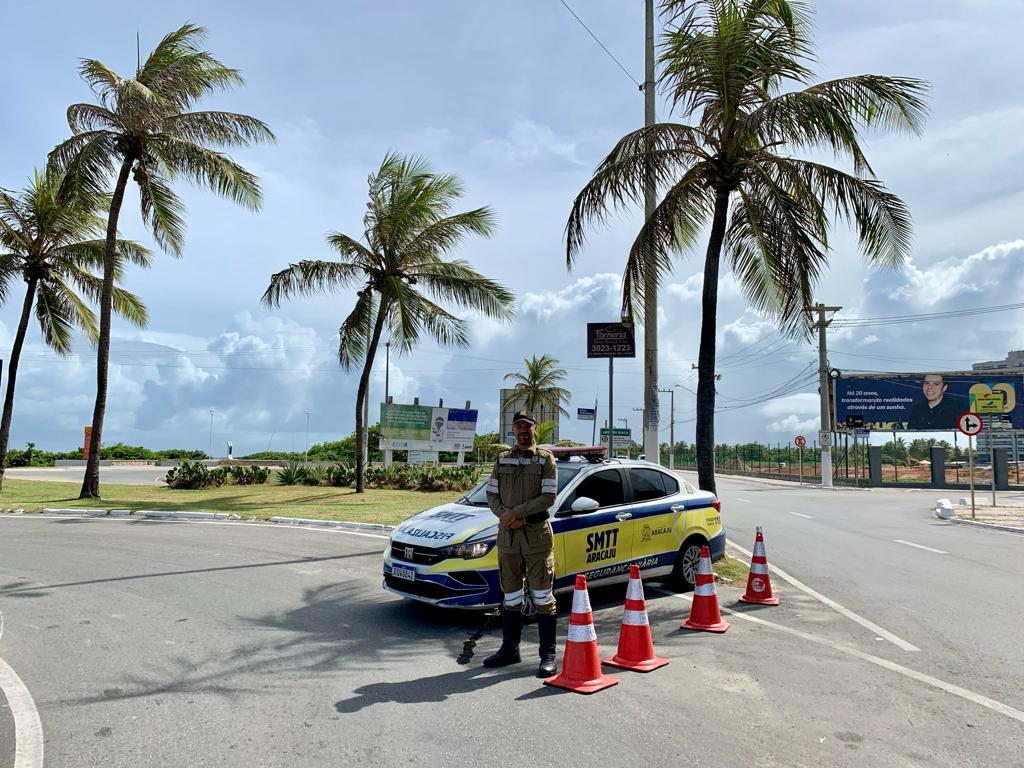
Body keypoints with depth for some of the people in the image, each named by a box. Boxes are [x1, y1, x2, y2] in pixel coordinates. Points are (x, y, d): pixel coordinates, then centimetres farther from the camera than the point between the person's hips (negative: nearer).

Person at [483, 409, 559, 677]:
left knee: (542, 595, -1)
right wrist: (505, 515, -10)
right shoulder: (502, 459, 11)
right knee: (510, 594, 13)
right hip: (507, 534, 4)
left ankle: (548, 656, 5)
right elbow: (492, 494, 8)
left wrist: (517, 512, -16)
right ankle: (509, 650, 25)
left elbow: (548, 497, -10)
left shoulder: (545, 458, -1)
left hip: (537, 533, -4)